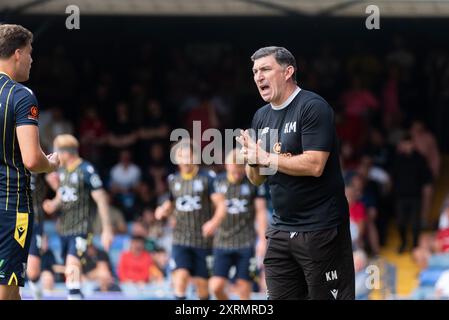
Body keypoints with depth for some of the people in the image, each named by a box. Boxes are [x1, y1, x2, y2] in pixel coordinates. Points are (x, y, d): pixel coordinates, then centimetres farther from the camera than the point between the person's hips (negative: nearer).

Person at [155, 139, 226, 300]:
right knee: (181, 275, -17)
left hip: (203, 240, -2)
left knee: (201, 281, 4)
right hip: (180, 239, 2)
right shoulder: (173, 180, 8)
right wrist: (163, 210, 0)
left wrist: (214, 222, -30)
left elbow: (222, 205, -11)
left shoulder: (207, 178, -6)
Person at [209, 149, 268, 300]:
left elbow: (261, 212, 2)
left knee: (243, 288, -3)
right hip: (222, 243, 2)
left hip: (246, 244, -2)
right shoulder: (218, 181, 5)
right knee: (216, 286, -6)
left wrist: (262, 240, -4)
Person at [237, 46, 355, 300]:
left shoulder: (313, 107, -11)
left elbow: (314, 165, -21)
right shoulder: (262, 116, 13)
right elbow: (257, 179, 17)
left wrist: (265, 157, -13)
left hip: (320, 228, -8)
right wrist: (251, 161, -6)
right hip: (281, 229, 8)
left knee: (324, 296, -5)